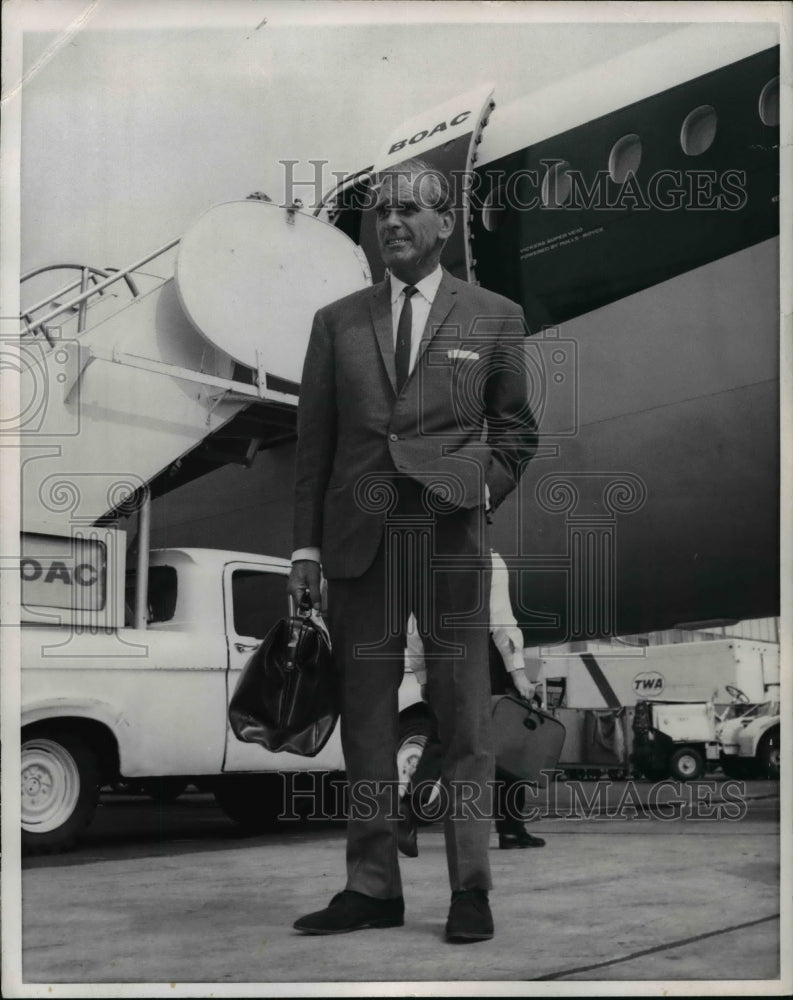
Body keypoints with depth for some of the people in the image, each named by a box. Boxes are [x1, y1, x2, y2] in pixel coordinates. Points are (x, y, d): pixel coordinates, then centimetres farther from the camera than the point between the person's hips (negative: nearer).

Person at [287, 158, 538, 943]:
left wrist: (486, 486, -3)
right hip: (359, 533, 2)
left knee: (462, 715, -1)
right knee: (365, 715, 4)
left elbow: (515, 428, 15)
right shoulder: (337, 321, 14)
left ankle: (470, 889, 8)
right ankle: (372, 887, 12)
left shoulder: (494, 318, 9)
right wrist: (305, 544, 6)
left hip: (451, 532, -2)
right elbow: (313, 440, 12)